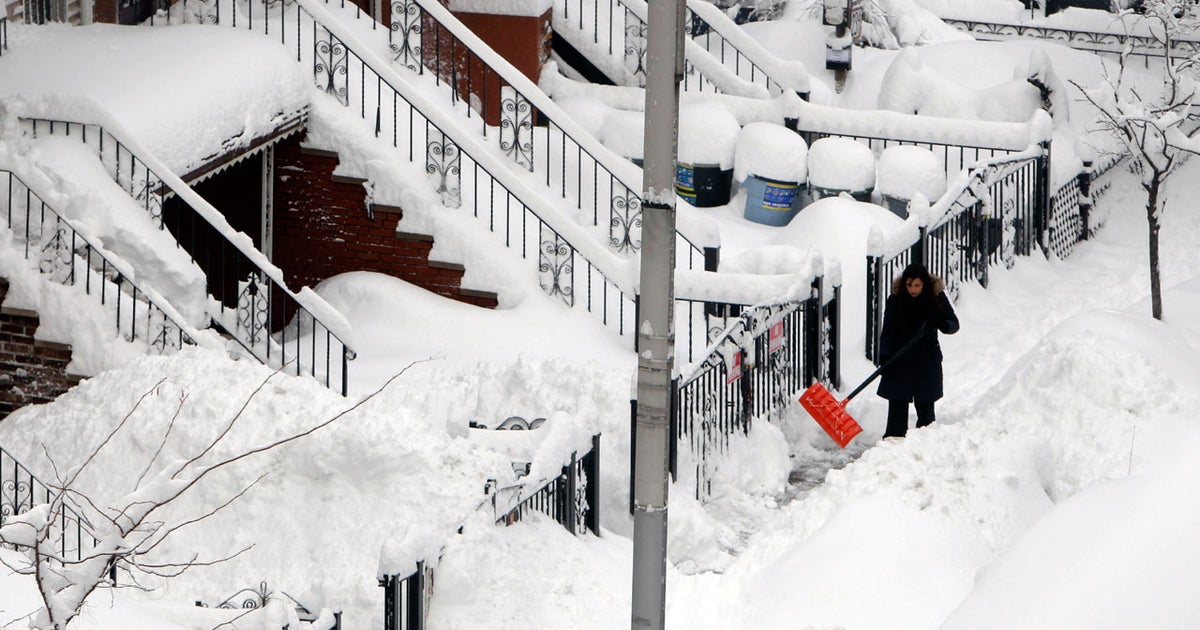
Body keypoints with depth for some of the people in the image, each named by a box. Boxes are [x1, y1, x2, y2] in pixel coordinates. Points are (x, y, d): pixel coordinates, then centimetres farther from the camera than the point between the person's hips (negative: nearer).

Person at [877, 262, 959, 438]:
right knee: (897, 404, -2)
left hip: (927, 360, 0)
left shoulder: (936, 297, -5)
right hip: (900, 360, 0)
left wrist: (939, 323, -23)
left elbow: (954, 324, -1)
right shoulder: (896, 299, -6)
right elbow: (888, 331, -3)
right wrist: (884, 358, -15)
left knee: (925, 404, 5)